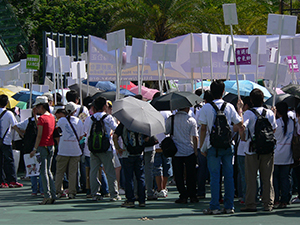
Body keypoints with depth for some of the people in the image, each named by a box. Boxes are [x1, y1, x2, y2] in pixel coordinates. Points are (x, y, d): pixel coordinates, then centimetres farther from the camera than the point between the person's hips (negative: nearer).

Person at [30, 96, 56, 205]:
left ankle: (47, 196, -9)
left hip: (43, 147, -8)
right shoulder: (52, 117, 10)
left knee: (43, 172, -5)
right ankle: (53, 195, 13)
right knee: (48, 171, 15)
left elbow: (39, 135, -16)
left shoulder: (41, 118, -13)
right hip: (51, 146, 8)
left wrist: (35, 149, -14)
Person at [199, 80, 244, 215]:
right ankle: (229, 206, 7)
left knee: (215, 176, -1)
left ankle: (214, 207, -2)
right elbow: (240, 125, 7)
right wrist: (240, 109, 21)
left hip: (213, 147, -2)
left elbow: (203, 129, -4)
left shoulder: (206, 108, -4)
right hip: (228, 146, 2)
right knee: (229, 176, 6)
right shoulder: (229, 107, 2)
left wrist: (201, 146, 4)